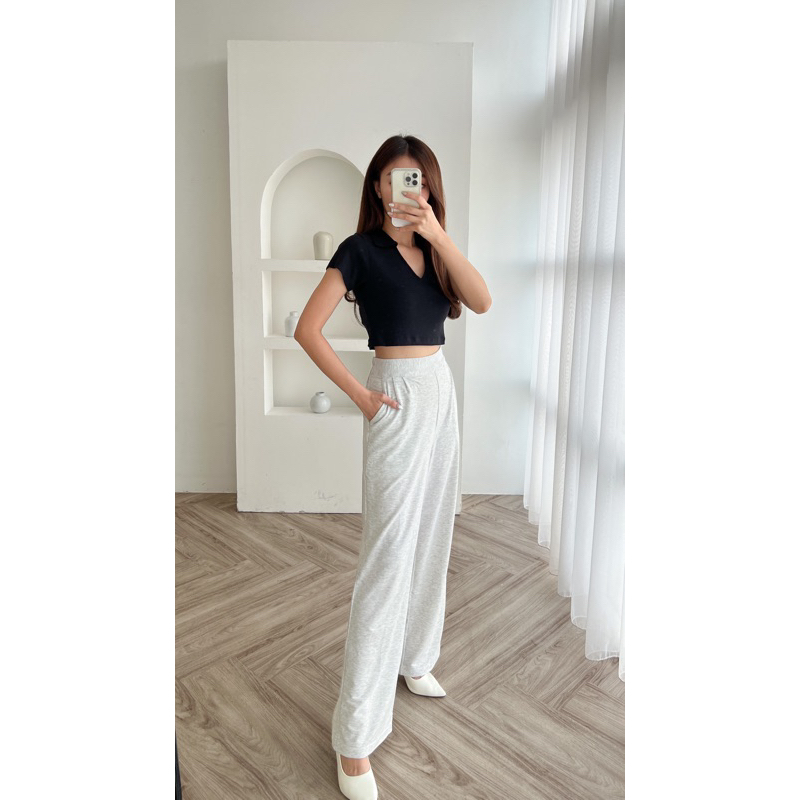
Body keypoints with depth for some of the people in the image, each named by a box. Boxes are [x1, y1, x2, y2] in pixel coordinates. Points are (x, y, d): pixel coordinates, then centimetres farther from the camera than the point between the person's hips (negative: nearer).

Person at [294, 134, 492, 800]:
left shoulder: (433, 248, 12)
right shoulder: (361, 249, -5)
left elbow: (481, 301, -5)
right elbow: (308, 330, -11)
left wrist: (438, 233, -15)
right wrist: (361, 396, -11)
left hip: (442, 390, 7)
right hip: (399, 395, -7)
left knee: (431, 539, 15)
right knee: (388, 555, -8)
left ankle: (413, 659, 37)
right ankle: (355, 736, 5)